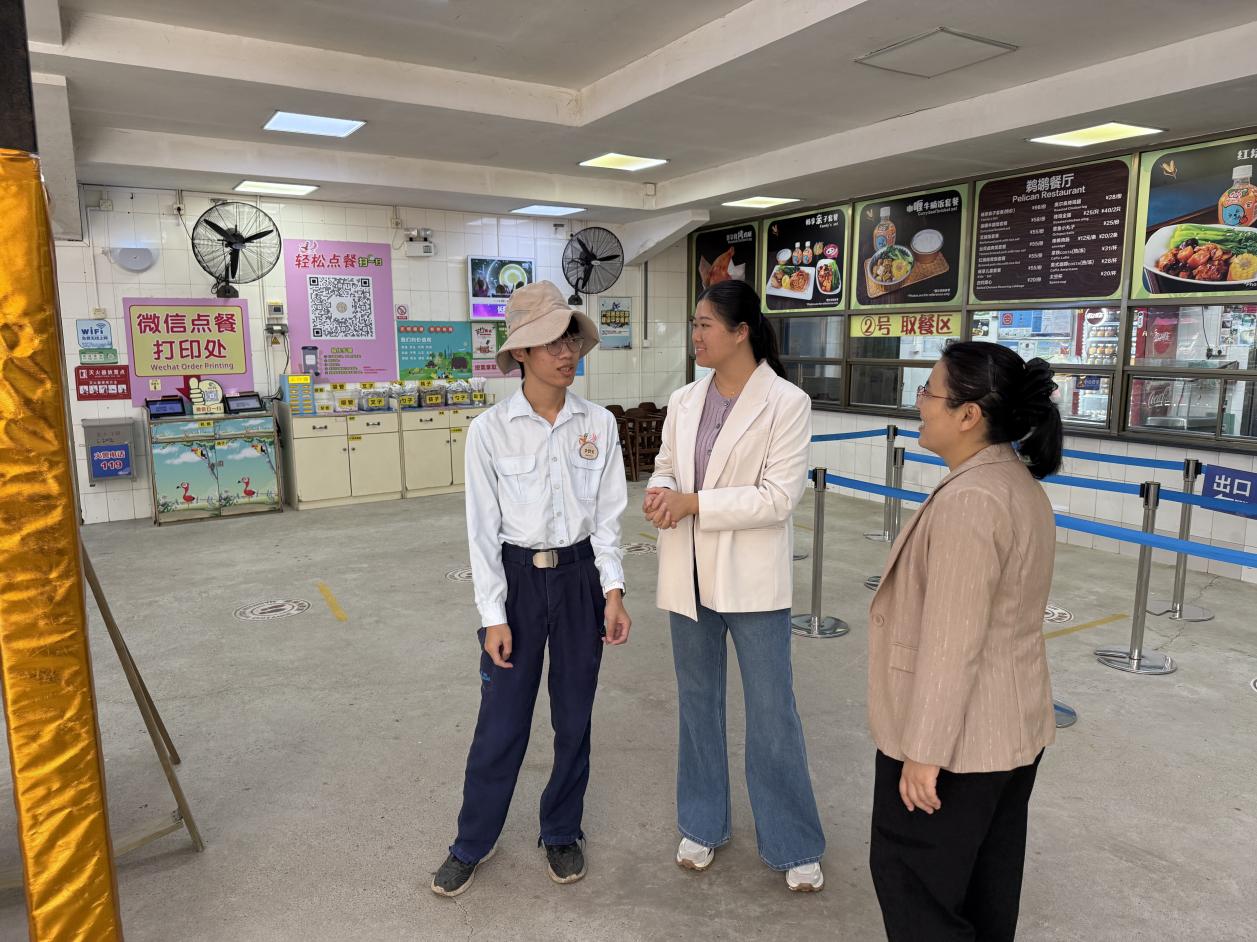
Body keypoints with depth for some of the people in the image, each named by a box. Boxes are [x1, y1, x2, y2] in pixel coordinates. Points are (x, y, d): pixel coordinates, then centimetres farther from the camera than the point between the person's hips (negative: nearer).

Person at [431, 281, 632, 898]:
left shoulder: (598, 424, -3)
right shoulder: (490, 430, -9)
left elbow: (607, 515, 2)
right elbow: (483, 528, -6)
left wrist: (612, 591, -5)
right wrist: (493, 615, -8)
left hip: (580, 575, 2)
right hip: (516, 578, -2)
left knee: (574, 717, 13)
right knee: (501, 722, 7)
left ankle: (561, 834, 36)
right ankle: (472, 843, 31)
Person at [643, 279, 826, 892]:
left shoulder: (787, 403, -11)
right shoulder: (684, 401, 4)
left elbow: (779, 497, -16)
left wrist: (693, 503, -20)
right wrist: (661, 492, -12)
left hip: (752, 579, -5)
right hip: (689, 574, 5)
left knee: (772, 714, 6)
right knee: (698, 702, 17)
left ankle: (794, 846, 26)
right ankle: (702, 825, 37)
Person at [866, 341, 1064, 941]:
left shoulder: (970, 500, -26)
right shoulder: (1018, 482, 6)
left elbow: (951, 640, -26)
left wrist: (924, 750, -20)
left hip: (959, 737, -9)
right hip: (1012, 725, 10)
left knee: (911, 875, 8)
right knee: (985, 879, 22)